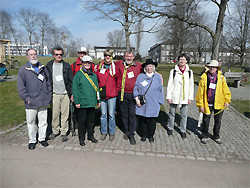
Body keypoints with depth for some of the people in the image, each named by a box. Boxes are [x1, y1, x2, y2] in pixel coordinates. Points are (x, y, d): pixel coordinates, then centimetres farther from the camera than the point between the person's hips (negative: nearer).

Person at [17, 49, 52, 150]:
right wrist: (26, 98, -8)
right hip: (31, 102, -2)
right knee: (31, 122, 8)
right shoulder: (23, 70, 0)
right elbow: (20, 86, -1)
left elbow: (48, 83, 16)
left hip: (43, 101, 3)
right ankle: (32, 141, 24)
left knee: (43, 121, 11)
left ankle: (42, 138, 27)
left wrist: (49, 96, 10)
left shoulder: (43, 68, 11)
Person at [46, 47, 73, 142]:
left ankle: (64, 132, 17)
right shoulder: (49, 66, 6)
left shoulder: (66, 66, 4)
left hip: (65, 94, 0)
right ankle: (55, 131, 23)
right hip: (55, 94, 1)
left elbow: (71, 80, 5)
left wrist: (71, 93, 0)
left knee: (65, 114, 4)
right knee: (54, 114, 5)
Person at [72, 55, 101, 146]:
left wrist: (98, 100, 13)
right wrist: (77, 101, -12)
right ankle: (81, 138, 20)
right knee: (82, 121, 6)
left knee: (91, 120, 14)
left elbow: (97, 88, 15)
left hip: (92, 103, 5)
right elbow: (75, 89, -7)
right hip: (82, 103, -4)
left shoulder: (94, 75, 11)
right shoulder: (78, 75, -4)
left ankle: (91, 136, 30)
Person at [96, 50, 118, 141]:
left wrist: (116, 89, 5)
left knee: (111, 114, 4)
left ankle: (112, 133, 20)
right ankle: (103, 132, 24)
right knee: (103, 114, 10)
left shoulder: (115, 66, 1)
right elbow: (96, 79, 12)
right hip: (102, 94, 2)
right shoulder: (99, 66, 5)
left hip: (112, 94, -2)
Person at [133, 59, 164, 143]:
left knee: (152, 120, 5)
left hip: (153, 104, -1)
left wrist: (159, 102, 4)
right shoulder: (140, 76, 6)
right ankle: (144, 134, 27)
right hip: (141, 104, 1)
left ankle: (151, 135, 26)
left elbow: (160, 90, 8)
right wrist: (137, 99, -3)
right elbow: (135, 88, 7)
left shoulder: (158, 77, 6)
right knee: (142, 120, 7)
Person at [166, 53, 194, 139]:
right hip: (174, 97, -1)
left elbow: (191, 86, 9)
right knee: (172, 114, 11)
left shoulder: (189, 72, 5)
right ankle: (170, 128, 30)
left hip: (185, 98, 1)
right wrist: (168, 96, -4)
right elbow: (169, 85, 0)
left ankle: (183, 130, 23)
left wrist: (190, 97, 4)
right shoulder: (173, 71, -1)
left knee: (184, 115, 8)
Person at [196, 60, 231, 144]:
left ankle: (216, 136, 34)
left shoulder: (221, 77, -2)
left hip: (219, 104, 2)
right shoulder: (204, 78, -6)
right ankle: (204, 136, 28)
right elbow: (200, 92, -5)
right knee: (206, 120, 8)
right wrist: (200, 105, -6)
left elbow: (225, 90, 5)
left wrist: (227, 101, -2)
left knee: (218, 121, 14)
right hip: (207, 104, -1)